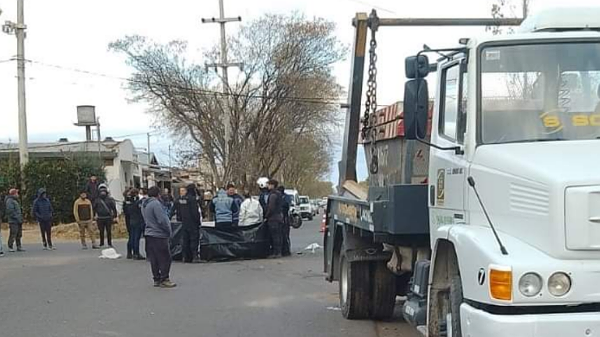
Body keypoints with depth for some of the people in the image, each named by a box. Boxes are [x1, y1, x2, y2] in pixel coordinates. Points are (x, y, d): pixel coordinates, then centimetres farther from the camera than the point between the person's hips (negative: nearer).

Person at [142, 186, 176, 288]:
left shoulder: (144, 205, 12)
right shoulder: (155, 204, -17)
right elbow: (161, 220, -21)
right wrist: (169, 231, -8)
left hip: (149, 234, 9)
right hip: (159, 235, -9)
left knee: (154, 259, 12)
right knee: (165, 258, -3)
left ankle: (157, 279, 16)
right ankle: (164, 280, -2)